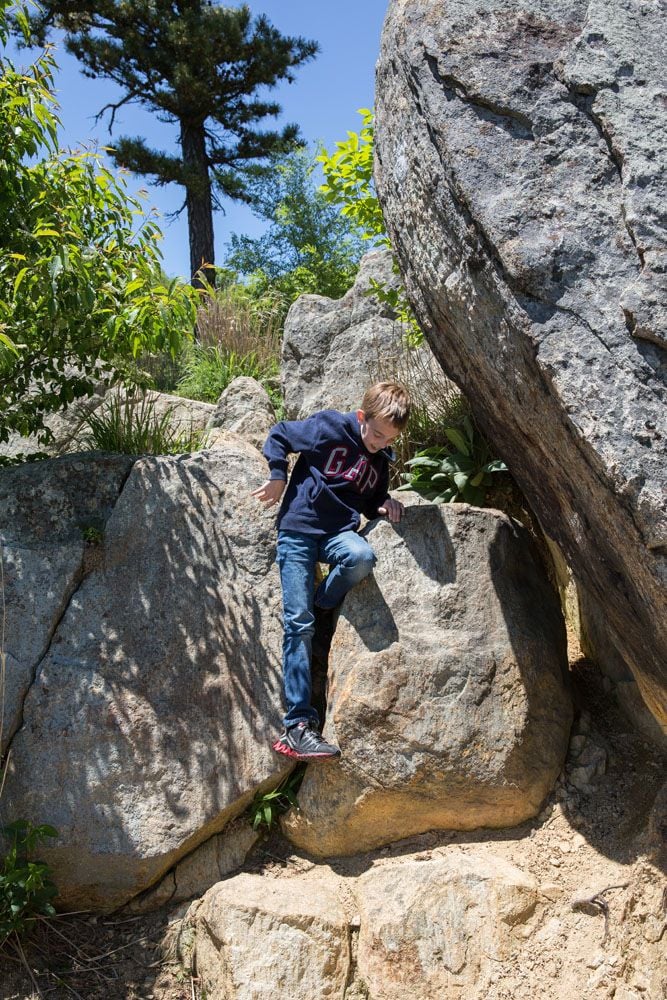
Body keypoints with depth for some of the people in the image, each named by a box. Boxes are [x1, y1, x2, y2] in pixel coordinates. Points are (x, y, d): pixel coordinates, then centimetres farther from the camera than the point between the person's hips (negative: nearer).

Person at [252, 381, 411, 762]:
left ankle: (323, 606, -2)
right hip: (298, 528, -4)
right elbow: (279, 435, 4)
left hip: (340, 531, 4)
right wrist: (279, 476, -5)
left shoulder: (381, 460, 12)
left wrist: (384, 505, 5)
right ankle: (299, 725, -11)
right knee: (298, 625, -12)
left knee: (362, 557, -35)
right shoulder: (329, 427, -5)